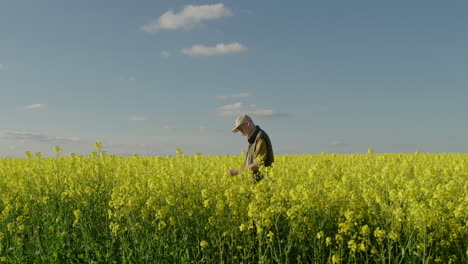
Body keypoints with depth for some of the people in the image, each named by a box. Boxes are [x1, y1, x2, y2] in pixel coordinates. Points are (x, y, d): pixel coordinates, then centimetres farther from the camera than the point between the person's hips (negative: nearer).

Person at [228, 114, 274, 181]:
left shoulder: (261, 138, -12)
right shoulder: (253, 139, 18)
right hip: (253, 180, 9)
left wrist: (239, 171, -15)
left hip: (261, 180, -9)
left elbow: (258, 164, -18)